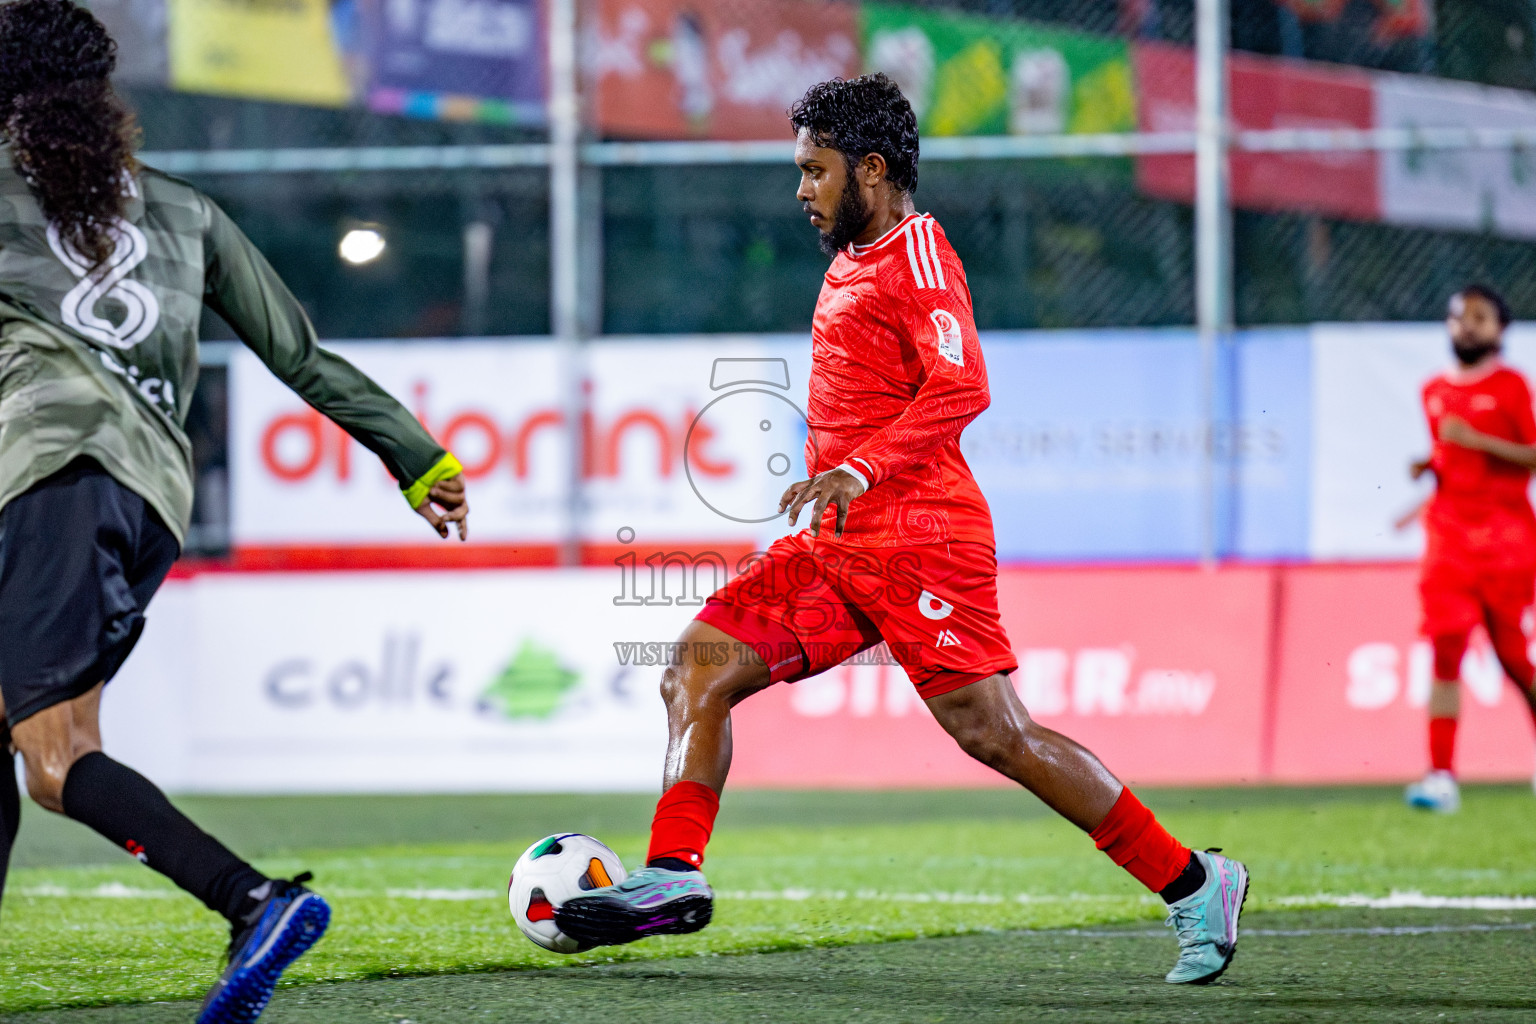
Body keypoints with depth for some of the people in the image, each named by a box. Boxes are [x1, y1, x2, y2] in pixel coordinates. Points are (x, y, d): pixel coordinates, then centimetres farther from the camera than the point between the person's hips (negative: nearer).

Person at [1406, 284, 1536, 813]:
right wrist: (1428, 468, 6)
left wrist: (1477, 440, -17)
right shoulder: (1434, 392, 15)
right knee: (1445, 651, -7)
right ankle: (1441, 776, -11)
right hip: (1448, 532, 4)